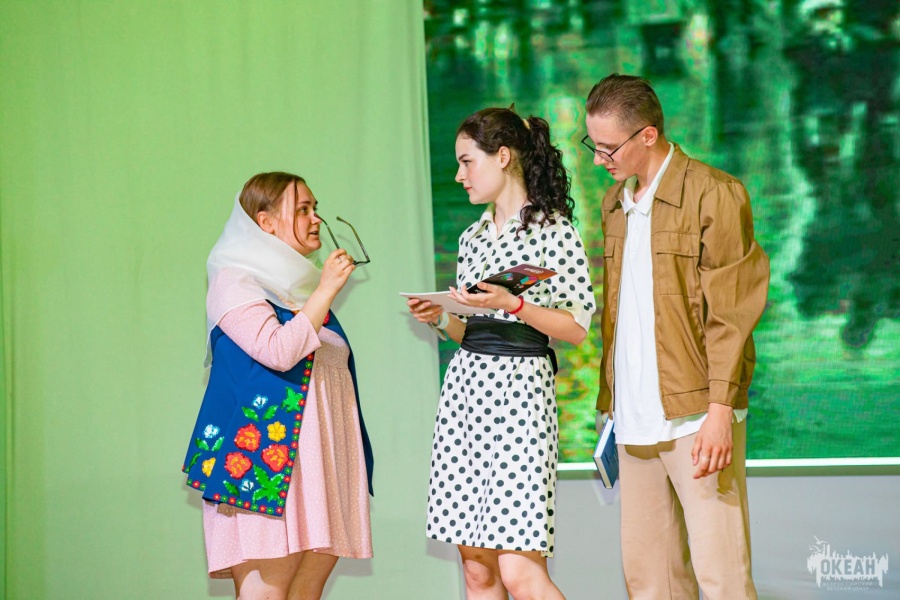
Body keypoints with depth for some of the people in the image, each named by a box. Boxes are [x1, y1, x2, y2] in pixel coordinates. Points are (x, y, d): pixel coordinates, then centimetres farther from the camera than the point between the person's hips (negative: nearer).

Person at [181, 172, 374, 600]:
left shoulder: (300, 285, 22)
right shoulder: (234, 282, -3)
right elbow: (279, 350, -18)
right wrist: (327, 290, -12)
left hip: (314, 454, 8)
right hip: (267, 454, -8)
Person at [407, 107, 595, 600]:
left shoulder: (553, 229, -4)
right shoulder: (473, 237, 16)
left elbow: (577, 327, -7)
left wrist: (513, 304, -18)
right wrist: (440, 318, 2)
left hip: (520, 390, -7)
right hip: (465, 387, 7)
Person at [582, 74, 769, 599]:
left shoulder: (714, 194, -6)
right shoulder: (615, 203, 17)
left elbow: (731, 314, -10)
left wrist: (720, 411, -15)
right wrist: (609, 402, 15)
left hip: (696, 417, -7)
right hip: (635, 419, 7)